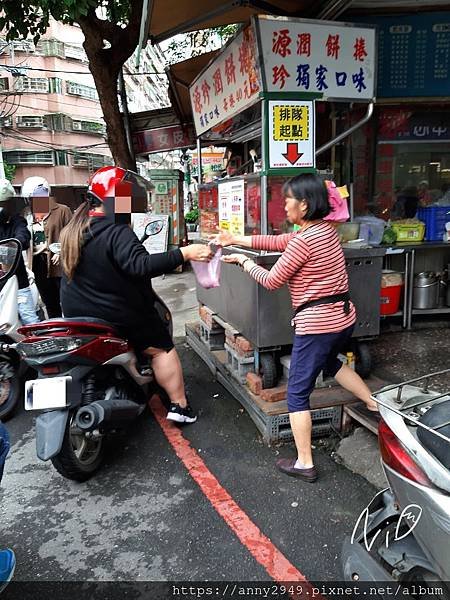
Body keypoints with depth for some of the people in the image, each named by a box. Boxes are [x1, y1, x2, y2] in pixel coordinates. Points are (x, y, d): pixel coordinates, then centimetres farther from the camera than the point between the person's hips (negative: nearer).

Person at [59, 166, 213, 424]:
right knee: (161, 348, 6)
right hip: (117, 315, -8)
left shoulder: (73, 229, 4)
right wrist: (184, 254, -39)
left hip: (76, 314, 8)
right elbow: (140, 265, -37)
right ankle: (179, 405, 7)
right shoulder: (116, 232, -24)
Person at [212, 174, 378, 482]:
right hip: (344, 317, 9)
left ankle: (304, 464, 12)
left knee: (297, 394, 4)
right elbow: (279, 242, 13)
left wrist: (243, 260, 5)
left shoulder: (303, 240, -19)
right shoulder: (327, 228, 7)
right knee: (331, 362, 37)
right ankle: (377, 405, 40)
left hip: (316, 324, -9)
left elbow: (272, 281, -10)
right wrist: (236, 239, 12)